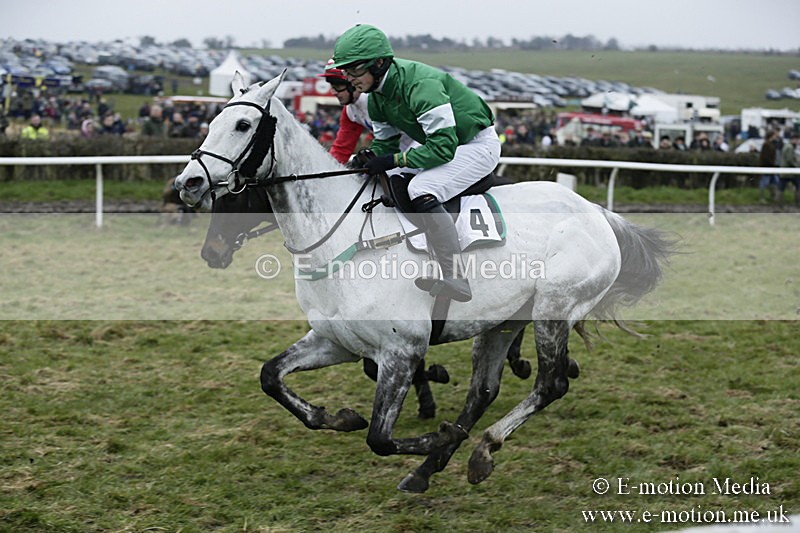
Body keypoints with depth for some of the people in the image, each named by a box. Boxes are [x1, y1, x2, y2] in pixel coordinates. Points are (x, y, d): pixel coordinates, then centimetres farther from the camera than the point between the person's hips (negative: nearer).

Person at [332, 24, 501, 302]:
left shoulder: (420, 85, -32)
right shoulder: (377, 95, -3)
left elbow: (443, 147, -34)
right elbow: (384, 141, 7)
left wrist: (394, 160, -32)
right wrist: (367, 160, -15)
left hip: (477, 145, -10)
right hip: (443, 141, 10)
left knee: (421, 190, -30)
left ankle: (456, 280, -31)